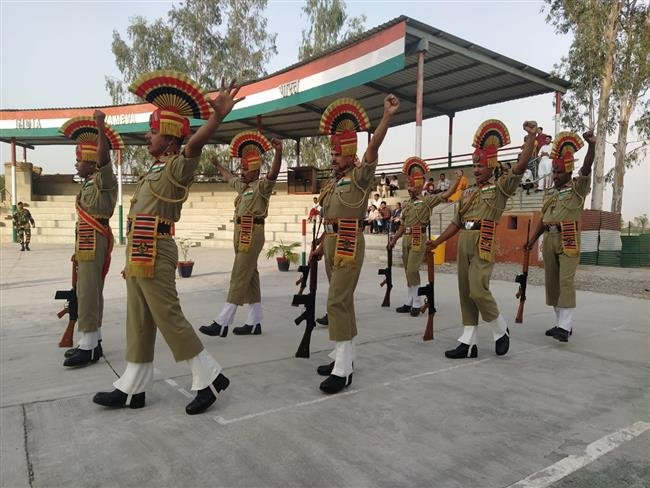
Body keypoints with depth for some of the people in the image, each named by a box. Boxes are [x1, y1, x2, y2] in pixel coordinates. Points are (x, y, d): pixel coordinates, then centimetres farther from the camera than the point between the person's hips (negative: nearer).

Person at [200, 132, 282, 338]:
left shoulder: (262, 185, -7)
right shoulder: (243, 185, 18)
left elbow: (273, 173, -27)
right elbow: (229, 177, 37)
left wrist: (278, 151, -43)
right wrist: (218, 166, 52)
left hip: (252, 235, -9)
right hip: (242, 235, 9)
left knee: (239, 278, -7)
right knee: (250, 278, 10)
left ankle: (222, 324, -4)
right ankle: (254, 323, 16)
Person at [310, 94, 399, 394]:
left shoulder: (359, 177, -6)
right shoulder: (333, 184, 17)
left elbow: (374, 147, -21)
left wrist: (388, 116, -32)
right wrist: (321, 246, 23)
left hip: (349, 245, -9)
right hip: (333, 245, 9)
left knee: (337, 301, -12)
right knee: (343, 301, 13)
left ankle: (343, 371, -6)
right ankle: (344, 358, 24)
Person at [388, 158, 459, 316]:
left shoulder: (427, 200, -1)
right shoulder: (406, 205, 17)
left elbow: (446, 194, -10)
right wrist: (394, 239, 18)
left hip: (418, 240, -7)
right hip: (406, 240, 7)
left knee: (412, 271, -11)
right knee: (409, 272, 10)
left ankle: (416, 305, 0)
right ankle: (409, 303, 18)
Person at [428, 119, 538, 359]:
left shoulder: (500, 188, 3)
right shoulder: (467, 192, 19)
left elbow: (521, 166, -11)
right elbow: (457, 222, 20)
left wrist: (532, 135, -11)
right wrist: (437, 241, 15)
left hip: (484, 244, -6)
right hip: (464, 243, 7)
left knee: (478, 290, -14)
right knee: (465, 292, 6)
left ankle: (501, 330, 12)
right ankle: (468, 343, 12)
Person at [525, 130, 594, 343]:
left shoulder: (578, 188, 0)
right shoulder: (552, 193, 17)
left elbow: (586, 168, -19)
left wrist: (592, 145, -33)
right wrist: (532, 239, 16)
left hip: (568, 240, -7)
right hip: (549, 240, 7)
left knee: (566, 281, -12)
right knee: (551, 282, 8)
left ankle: (565, 327, -11)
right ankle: (562, 323, 17)